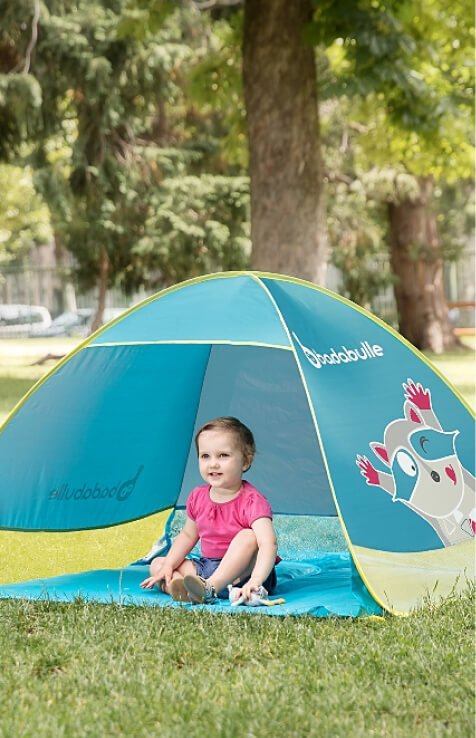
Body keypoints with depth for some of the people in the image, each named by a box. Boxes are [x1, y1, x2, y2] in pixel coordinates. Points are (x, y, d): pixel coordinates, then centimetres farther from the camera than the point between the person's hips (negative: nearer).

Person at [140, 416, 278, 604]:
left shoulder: (251, 501, -19)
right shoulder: (198, 497, 3)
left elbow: (268, 543, -32)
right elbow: (187, 535, 18)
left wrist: (256, 580, -48)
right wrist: (168, 566, 3)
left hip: (243, 571, -7)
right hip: (207, 568, 7)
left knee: (248, 537, -33)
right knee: (157, 563, -2)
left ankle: (209, 588, -44)